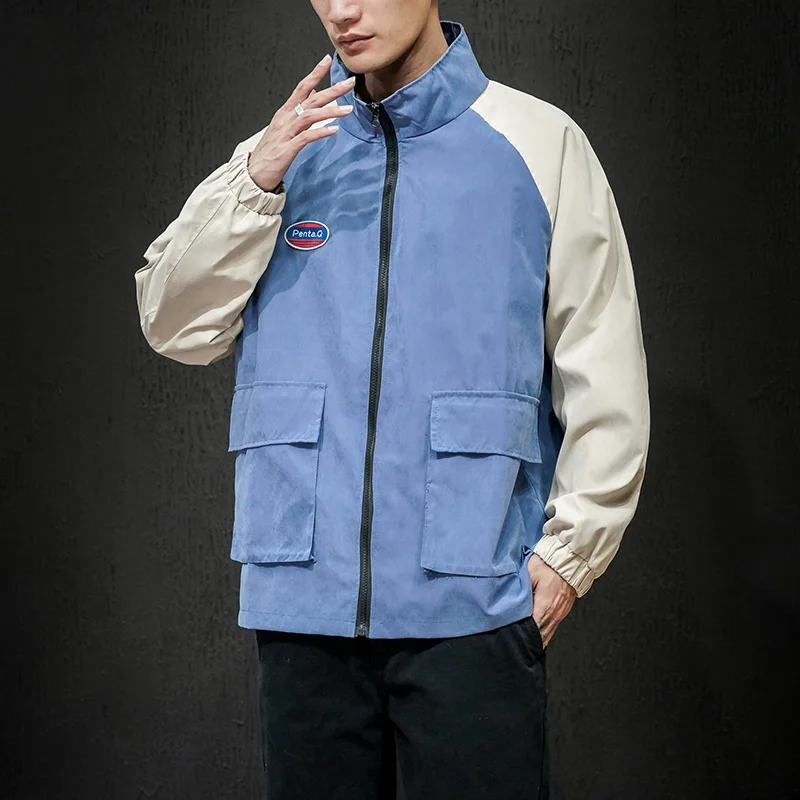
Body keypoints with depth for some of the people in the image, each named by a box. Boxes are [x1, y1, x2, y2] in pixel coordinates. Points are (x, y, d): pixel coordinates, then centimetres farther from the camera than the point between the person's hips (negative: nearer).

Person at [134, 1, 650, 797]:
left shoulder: (538, 142, 3)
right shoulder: (286, 150, 11)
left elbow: (602, 366, 2)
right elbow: (176, 327, 3)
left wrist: (570, 546, -3)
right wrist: (256, 184, -9)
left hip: (471, 597, -2)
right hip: (304, 591, 3)